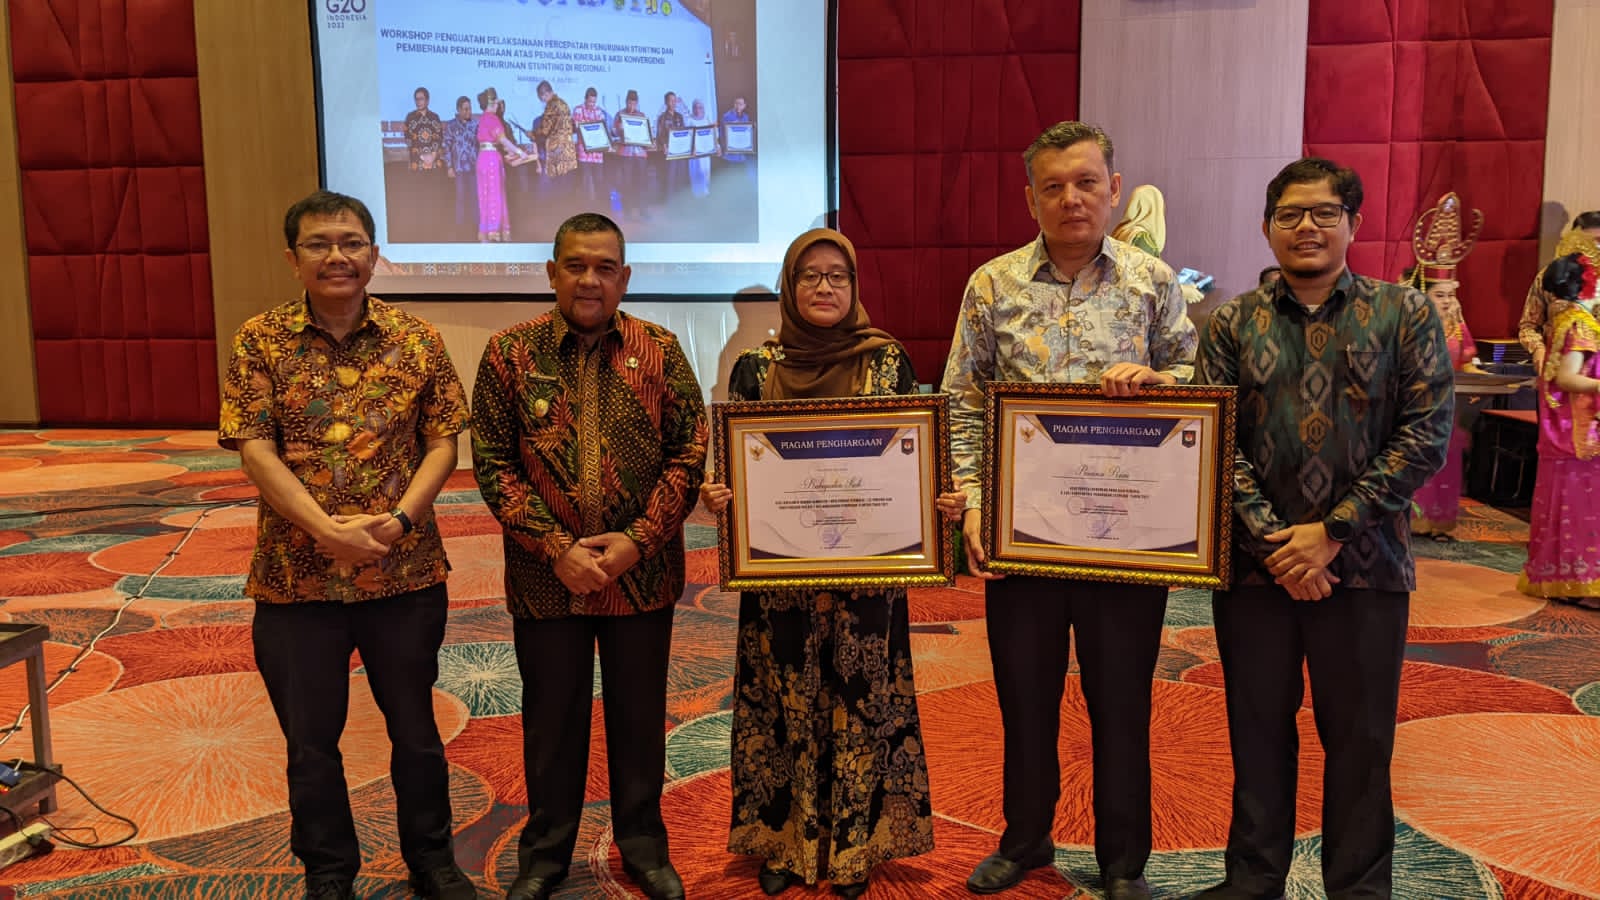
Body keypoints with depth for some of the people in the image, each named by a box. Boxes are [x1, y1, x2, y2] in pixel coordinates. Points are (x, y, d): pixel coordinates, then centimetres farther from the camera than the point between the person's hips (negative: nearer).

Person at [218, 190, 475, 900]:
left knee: (415, 726, 15)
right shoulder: (260, 341, -2)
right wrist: (326, 529, -20)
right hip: (296, 577, 0)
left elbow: (442, 442, -1)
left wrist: (400, 518, -16)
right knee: (310, 740, 13)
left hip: (407, 572, 1)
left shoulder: (415, 339, 0)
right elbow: (255, 450, -9)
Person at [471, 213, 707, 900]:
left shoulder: (661, 351, 0)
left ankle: (643, 845, 34)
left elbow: (690, 453, -2)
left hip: (643, 574, 1)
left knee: (639, 714, 14)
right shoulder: (510, 353, -2)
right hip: (546, 577, 0)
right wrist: (556, 548, -13)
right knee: (552, 716, 14)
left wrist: (638, 540, -12)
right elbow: (493, 463, -4)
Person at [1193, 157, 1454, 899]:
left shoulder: (1406, 316, 2)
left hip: (1365, 564, -1)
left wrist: (1333, 531, -12)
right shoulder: (1232, 325, 4)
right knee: (1258, 731, 12)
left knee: (1360, 738, 10)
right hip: (1254, 564, 1)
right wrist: (1272, 543, -12)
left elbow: (1426, 433, -6)